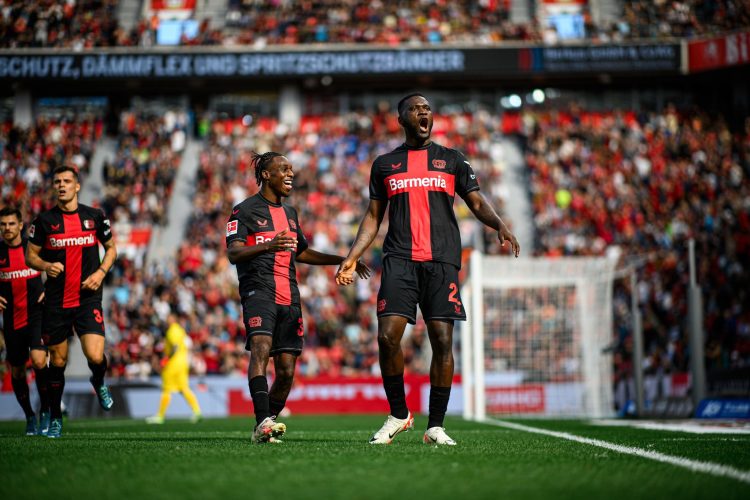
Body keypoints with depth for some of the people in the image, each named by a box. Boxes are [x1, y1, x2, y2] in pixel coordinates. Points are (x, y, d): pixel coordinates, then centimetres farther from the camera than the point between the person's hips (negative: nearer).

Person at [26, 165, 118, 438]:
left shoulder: (95, 216, 3)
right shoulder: (45, 220, 0)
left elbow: (111, 247, 14)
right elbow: (30, 255, 6)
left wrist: (101, 272, -3)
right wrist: (47, 266, -15)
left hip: (88, 298, 0)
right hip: (55, 302, 0)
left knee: (95, 357, -15)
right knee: (57, 362, 5)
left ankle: (99, 384, 22)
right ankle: (55, 418, 22)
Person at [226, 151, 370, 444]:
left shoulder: (289, 213, 24)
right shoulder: (245, 210, 2)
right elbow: (233, 253, -11)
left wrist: (342, 260, 33)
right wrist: (267, 246, -28)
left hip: (289, 298, 7)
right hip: (259, 291, -7)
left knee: (286, 371, 1)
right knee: (261, 347, -28)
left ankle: (264, 429, 13)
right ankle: (263, 422, -40)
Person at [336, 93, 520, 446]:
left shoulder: (451, 160, 16)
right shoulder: (384, 164, 17)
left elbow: (477, 204, 11)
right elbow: (373, 217, 19)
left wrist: (499, 224, -9)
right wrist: (351, 258, 8)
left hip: (441, 259, 0)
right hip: (399, 259, 0)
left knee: (442, 340, -7)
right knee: (388, 336, -14)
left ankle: (435, 426, 1)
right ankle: (398, 414, 5)